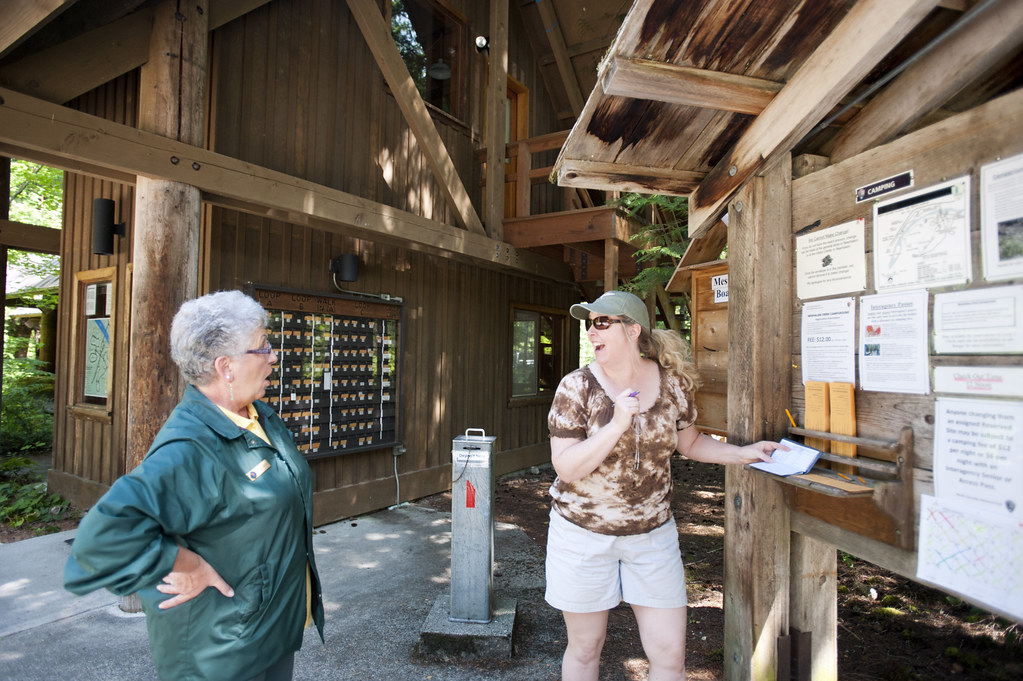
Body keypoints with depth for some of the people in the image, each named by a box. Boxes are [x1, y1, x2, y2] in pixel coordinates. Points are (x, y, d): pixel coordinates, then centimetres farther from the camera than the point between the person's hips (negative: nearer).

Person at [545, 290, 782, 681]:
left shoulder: (672, 383, -5)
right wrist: (617, 425, -28)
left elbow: (689, 442, 13)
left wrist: (742, 453, 1)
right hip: (584, 534, -2)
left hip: (653, 533, 2)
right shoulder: (577, 387, -13)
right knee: (584, 648, 15)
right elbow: (566, 468, -18)